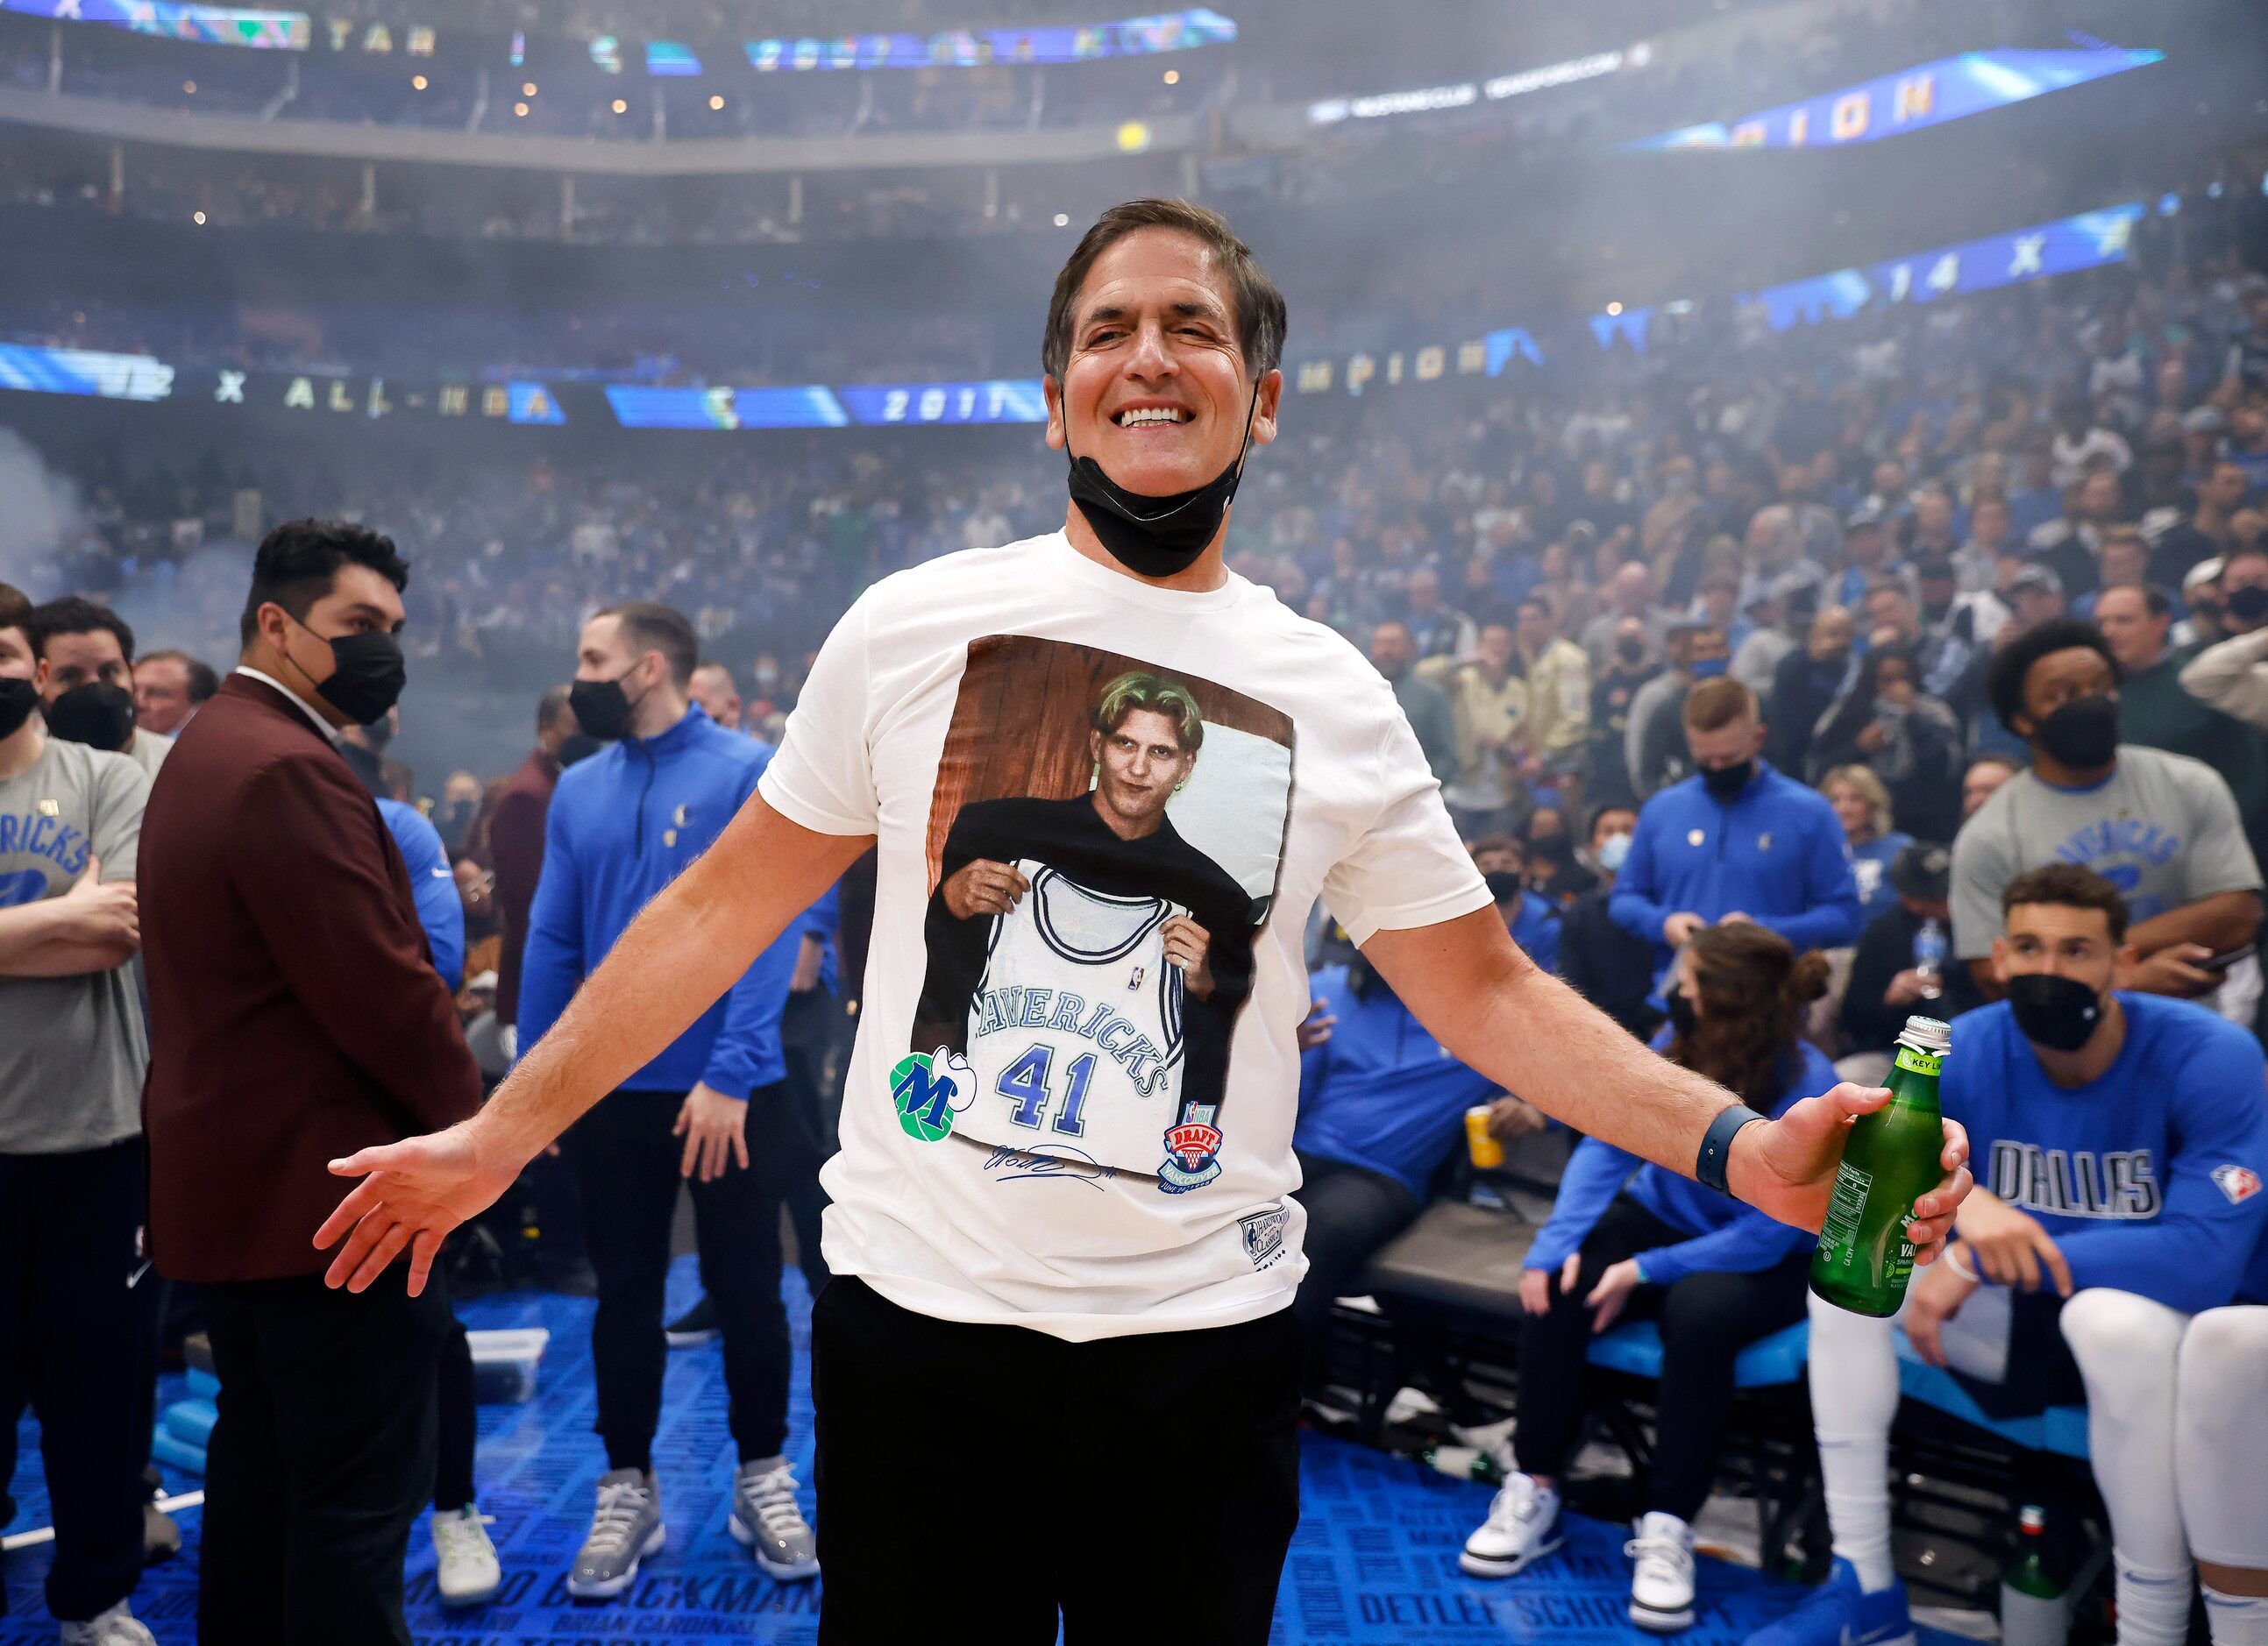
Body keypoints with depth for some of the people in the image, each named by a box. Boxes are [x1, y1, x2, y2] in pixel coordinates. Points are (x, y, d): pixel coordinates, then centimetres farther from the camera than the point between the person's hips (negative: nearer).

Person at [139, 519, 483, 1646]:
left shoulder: (204, 751, 15)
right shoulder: (290, 771, -19)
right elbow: (379, 984, -22)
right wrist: (469, 1110, -6)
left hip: (225, 1184, 11)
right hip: (326, 1187, -11)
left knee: (262, 1464, 21)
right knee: (359, 1495, -2)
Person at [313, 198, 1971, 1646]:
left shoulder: (1334, 698, 1)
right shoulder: (913, 625, -1)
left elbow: (1488, 990, 4)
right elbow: (726, 906, 4)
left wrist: (1744, 1145, -9)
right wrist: (502, 1134, 5)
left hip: (1207, 1341, 1)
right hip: (917, 1308, 0)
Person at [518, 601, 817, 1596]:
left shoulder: (750, 774, -8)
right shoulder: (579, 790, 7)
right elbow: (550, 942, 9)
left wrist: (729, 1072, -21)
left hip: (728, 1088, -4)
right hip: (610, 1089, 4)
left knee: (747, 1288, 8)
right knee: (624, 1295, 13)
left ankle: (764, 1480, 26)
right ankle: (627, 1493, 27)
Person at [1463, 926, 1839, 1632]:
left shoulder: (1807, 1090, -25)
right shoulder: (1676, 1045, -13)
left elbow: (1765, 1235, -23)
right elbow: (1607, 1145, -9)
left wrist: (1646, 1270, -26)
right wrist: (1558, 1239, -24)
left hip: (1766, 1260, -4)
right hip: (1661, 1218, 4)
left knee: (1700, 1309, -36)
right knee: (1556, 1284, -22)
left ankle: (1667, 1527, -21)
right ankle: (1535, 1491, -9)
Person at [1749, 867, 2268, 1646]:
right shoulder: (1965, 1051, -10)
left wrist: (1976, 1260, -32)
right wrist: (1960, 1202, -35)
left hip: (2181, 1334, -4)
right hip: (2031, 1321, 5)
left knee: (2117, 1317, -38)